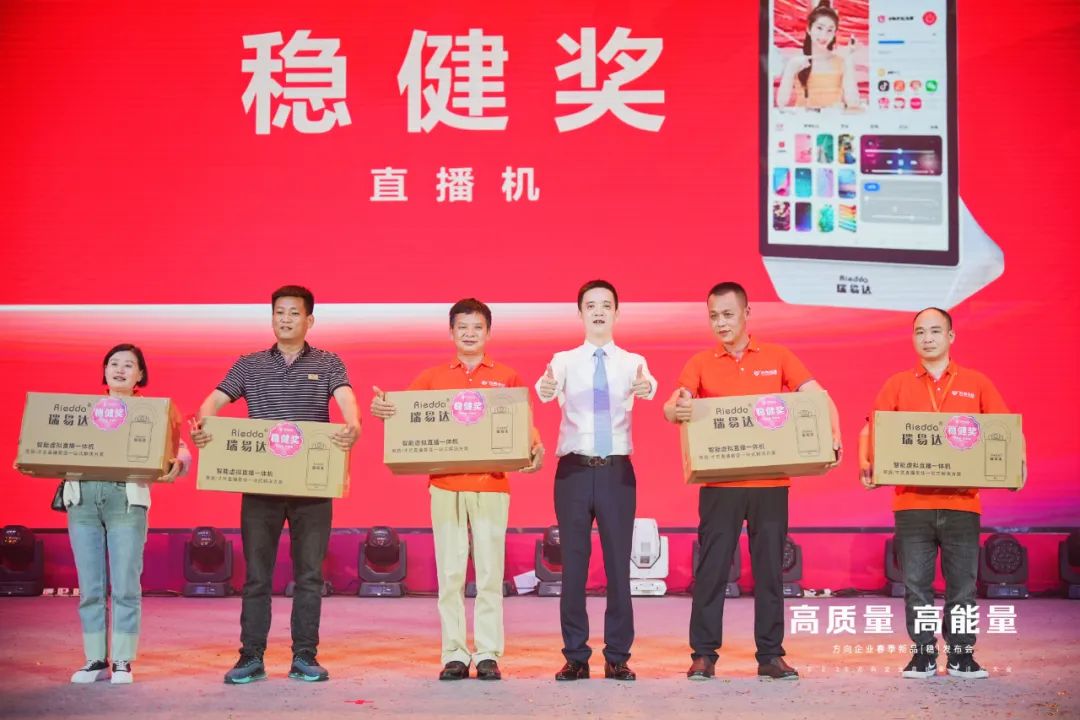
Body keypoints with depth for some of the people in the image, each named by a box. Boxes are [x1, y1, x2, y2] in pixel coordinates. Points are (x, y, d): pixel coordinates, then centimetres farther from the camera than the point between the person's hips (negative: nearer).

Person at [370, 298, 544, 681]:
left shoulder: (506, 378, 11)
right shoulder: (433, 377, 12)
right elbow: (402, 413, 6)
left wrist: (534, 448, -12)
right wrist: (381, 408, -16)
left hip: (491, 485, -1)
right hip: (446, 485, 1)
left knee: (489, 572, 0)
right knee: (450, 573, 1)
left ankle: (488, 654, 5)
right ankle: (454, 655, 6)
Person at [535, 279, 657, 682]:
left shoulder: (632, 362, 5)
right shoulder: (564, 361, 4)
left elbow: (647, 387, -19)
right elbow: (548, 391, -18)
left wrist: (646, 389, -43)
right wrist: (545, 388, -42)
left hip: (617, 469, 0)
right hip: (574, 469, 0)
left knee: (618, 563, 3)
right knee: (574, 563, 4)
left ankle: (617, 656, 11)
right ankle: (575, 656, 11)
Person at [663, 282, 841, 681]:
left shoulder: (777, 358, 6)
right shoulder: (701, 364, 5)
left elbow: (817, 398, 2)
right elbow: (671, 405, -7)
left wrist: (833, 436, -15)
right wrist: (676, 409, -32)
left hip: (771, 482, 1)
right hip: (719, 482, -1)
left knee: (770, 568, 5)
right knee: (711, 568, 1)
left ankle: (770, 655, 13)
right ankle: (704, 654, 8)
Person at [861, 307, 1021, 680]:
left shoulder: (976, 384, 9)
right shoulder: (898, 384, 9)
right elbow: (871, 428, 4)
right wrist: (866, 461, -13)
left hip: (962, 501, 0)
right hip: (912, 501, 0)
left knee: (962, 583, 4)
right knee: (916, 583, 3)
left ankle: (961, 655, 14)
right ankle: (923, 654, 12)